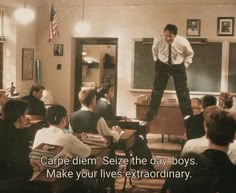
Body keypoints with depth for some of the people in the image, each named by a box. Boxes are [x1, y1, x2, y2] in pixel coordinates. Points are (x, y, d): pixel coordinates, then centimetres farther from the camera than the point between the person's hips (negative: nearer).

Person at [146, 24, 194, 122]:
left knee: (183, 92, 1)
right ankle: (149, 116, 15)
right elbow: (154, 50, 3)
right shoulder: (158, 40, -24)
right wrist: (156, 61, 2)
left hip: (178, 67, 0)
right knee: (157, 90, 2)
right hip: (162, 65, 1)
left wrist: (185, 65, -5)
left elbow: (190, 54, -1)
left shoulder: (182, 42, -24)